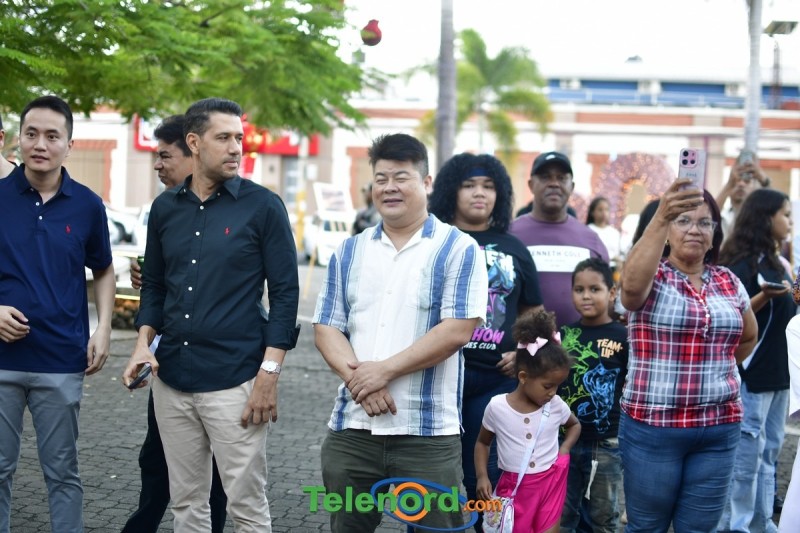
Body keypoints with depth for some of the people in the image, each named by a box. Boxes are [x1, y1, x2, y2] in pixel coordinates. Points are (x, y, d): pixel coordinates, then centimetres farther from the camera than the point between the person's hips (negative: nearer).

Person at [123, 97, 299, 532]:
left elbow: (285, 292, -6)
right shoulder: (165, 207, 9)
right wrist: (143, 343, 0)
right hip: (170, 380, 4)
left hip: (235, 382, -4)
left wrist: (269, 373, -13)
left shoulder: (263, 206, -4)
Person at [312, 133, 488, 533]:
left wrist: (385, 369, -14)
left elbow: (457, 330, -11)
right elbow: (327, 327, 7)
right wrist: (356, 376, -12)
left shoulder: (459, 249, -2)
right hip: (351, 428, 4)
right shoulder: (350, 252, 12)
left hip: (428, 433, -4)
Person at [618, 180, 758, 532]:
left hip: (719, 429, 4)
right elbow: (631, 285, -32)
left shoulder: (728, 282, 9)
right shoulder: (651, 277, -6)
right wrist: (660, 218, -41)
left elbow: (748, 336, 26)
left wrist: (718, 371, 15)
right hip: (653, 426, -4)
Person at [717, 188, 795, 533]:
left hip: (777, 370, 9)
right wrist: (765, 295, -29)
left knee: (769, 452, 12)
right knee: (746, 455, -5)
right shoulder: (742, 263, -12)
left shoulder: (774, 262, 15)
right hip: (750, 372, -9)